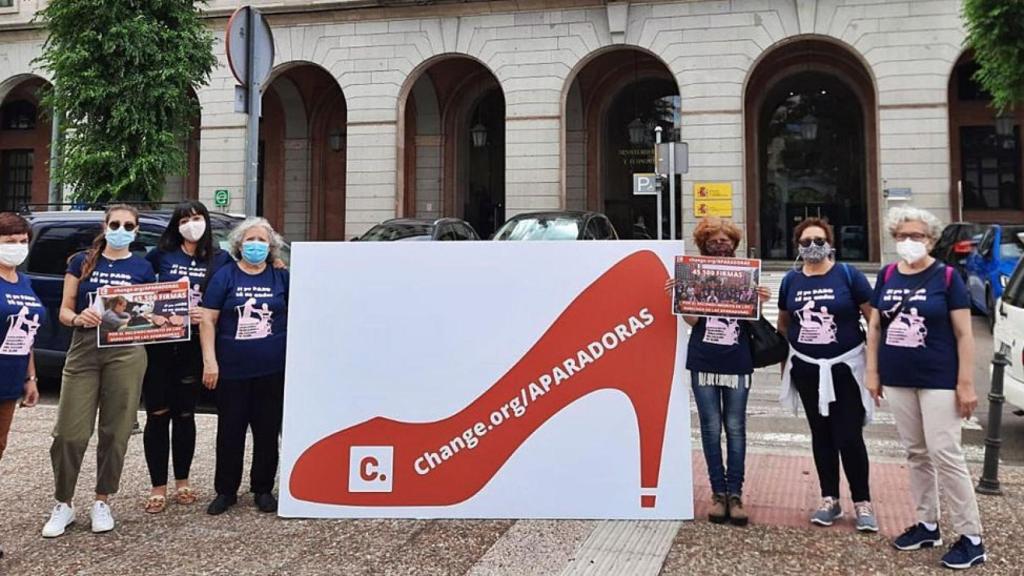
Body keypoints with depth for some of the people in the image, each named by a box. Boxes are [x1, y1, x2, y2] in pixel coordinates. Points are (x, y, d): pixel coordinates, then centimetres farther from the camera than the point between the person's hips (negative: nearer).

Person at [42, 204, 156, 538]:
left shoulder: (143, 268, 10)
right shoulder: (82, 262, 9)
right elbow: (64, 311, 6)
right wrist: (78, 318, -16)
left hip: (126, 354, 0)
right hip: (84, 350, 0)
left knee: (115, 432, 4)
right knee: (70, 432, -2)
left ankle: (102, 503, 18)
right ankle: (64, 504, 13)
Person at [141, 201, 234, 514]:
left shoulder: (220, 259, 4)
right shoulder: (160, 255, 4)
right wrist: (150, 312, -8)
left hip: (193, 348, 1)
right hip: (159, 346, 0)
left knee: (185, 414, 10)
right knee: (158, 415, 0)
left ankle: (182, 482, 24)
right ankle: (158, 487, 10)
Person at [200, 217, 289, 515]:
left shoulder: (281, 277, 7)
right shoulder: (225, 276, 1)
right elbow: (207, 320, -2)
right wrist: (210, 361, -9)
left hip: (272, 370, 1)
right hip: (232, 369, -1)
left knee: (267, 432, 8)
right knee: (230, 432, 7)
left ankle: (263, 490, 21)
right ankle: (225, 491, 20)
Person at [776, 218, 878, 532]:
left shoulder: (848, 275, -7)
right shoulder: (791, 280, 4)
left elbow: (874, 318, -5)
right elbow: (783, 323, 15)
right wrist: (784, 362, 13)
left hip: (845, 367, -3)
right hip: (807, 369, 4)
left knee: (849, 437, -3)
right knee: (821, 434, 11)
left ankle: (862, 502, 12)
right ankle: (830, 499, 22)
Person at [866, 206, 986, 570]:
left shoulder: (946, 277, -7)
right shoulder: (886, 276, 6)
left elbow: (964, 334, -7)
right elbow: (875, 327, 11)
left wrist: (966, 383, -11)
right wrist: (873, 372, 7)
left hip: (939, 381, -5)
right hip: (898, 381, 5)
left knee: (944, 454, -6)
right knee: (916, 454, 12)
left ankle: (972, 537, 6)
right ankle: (927, 525, 25)